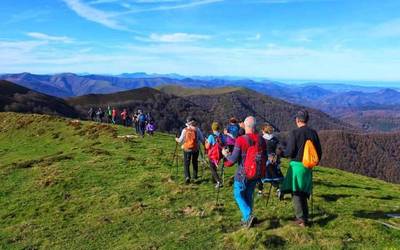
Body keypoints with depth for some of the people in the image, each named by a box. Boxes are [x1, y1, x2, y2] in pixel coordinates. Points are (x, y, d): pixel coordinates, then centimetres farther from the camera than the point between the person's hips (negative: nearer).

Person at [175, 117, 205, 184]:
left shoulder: (185, 130, -7)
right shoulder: (197, 129, -4)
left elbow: (181, 140, -3)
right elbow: (202, 139, -1)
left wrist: (177, 139, 19)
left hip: (187, 149, -2)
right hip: (196, 149, 2)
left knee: (186, 163, 4)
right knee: (195, 162, 20)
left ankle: (187, 177, -12)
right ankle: (195, 176, 30)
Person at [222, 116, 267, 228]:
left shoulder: (241, 140, -18)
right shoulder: (261, 140, -2)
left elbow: (233, 159, -15)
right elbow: (265, 158, 7)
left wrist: (226, 154, 4)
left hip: (243, 174, -5)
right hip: (256, 173, 5)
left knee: (238, 194, 12)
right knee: (249, 195, 19)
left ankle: (248, 216, -5)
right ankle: (247, 219, 28)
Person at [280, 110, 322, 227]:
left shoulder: (294, 133, -12)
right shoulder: (313, 133, 5)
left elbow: (290, 152, -14)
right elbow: (319, 152, 9)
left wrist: (283, 153, 8)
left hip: (296, 165, -6)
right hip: (308, 167, 6)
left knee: (295, 193, 0)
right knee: (303, 193, 17)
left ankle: (301, 219, -3)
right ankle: (304, 217, 24)